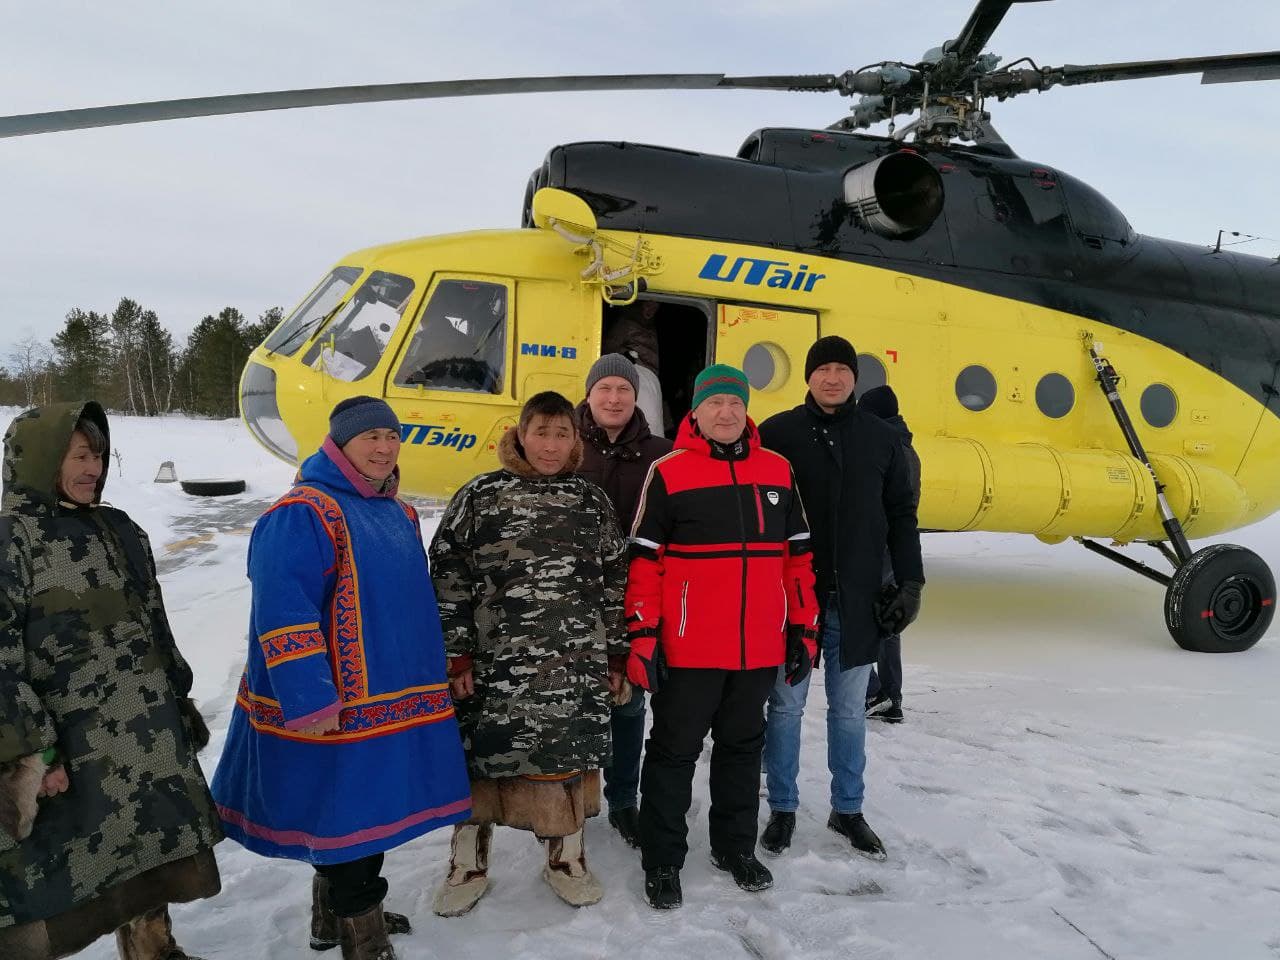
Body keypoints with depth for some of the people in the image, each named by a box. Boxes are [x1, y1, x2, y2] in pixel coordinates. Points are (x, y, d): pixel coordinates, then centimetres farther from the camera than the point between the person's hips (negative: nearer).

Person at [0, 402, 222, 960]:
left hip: (150, 733, 6)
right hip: (71, 743, -6)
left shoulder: (118, 528, 12)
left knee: (152, 855, 15)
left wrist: (178, 700, 19)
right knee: (57, 872, -1)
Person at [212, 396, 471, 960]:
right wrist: (310, 701, -26)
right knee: (345, 821, 3)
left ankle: (340, 913, 40)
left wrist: (432, 676, 24)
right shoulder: (302, 514, -15)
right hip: (336, 709, -9)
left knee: (368, 814, 20)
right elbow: (282, 613, -23)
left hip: (394, 701, 9)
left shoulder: (398, 516, 13)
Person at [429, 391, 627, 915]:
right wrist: (457, 655, -5)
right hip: (497, 660, -2)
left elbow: (615, 580, 11)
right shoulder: (480, 496, 1)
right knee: (483, 755, 6)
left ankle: (567, 856, 31)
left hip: (577, 661, 2)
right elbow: (449, 578, -1)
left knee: (570, 753, 9)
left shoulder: (591, 500, 9)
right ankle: (468, 862, 27)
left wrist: (616, 654, 9)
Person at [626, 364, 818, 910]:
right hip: (688, 650, -4)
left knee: (742, 747, 18)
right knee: (674, 751, 8)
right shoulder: (669, 472, -5)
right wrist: (643, 634, -10)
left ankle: (735, 847, 35)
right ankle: (662, 862, 22)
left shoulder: (777, 471, 7)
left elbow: (797, 555, 12)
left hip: (759, 650, 4)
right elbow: (644, 559, -5)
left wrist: (803, 628, 10)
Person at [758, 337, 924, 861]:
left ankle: (848, 809, 28)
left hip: (857, 600, 2)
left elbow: (901, 516, 10)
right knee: (786, 704, 8)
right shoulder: (777, 432, -2)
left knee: (849, 710, 13)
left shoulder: (882, 438, 6)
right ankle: (783, 808, 24)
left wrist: (910, 581, 4)